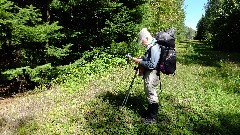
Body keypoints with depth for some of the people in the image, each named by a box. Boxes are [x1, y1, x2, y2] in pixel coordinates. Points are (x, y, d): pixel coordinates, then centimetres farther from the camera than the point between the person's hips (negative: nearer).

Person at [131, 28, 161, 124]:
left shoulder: (154, 47, -22)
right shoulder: (150, 46, 9)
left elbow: (152, 64, -26)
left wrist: (140, 62, -18)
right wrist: (140, 59, 5)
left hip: (152, 74, -10)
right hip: (148, 74, 10)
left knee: (151, 95, 2)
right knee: (149, 93, 20)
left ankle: (152, 118, 17)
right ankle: (149, 112, 38)